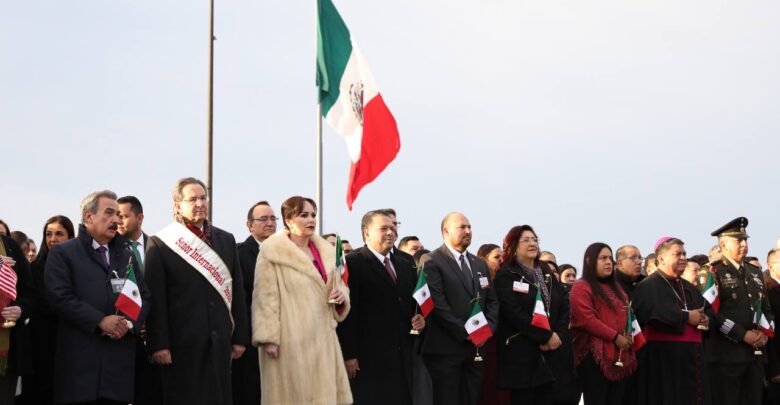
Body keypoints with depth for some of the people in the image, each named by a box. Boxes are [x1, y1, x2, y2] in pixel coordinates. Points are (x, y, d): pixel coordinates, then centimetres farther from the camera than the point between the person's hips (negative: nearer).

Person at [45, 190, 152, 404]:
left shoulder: (126, 254, 22)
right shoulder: (63, 252, 5)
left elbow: (144, 296, 16)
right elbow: (60, 297, -8)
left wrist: (130, 322, -5)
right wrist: (100, 321, -14)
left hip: (120, 355, 4)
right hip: (80, 356, -4)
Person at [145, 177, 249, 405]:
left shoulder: (226, 240, 13)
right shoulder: (160, 245, -1)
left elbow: (237, 292, 13)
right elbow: (155, 300, -6)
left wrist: (240, 337, 9)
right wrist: (159, 344, -11)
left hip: (220, 343, 4)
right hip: (181, 344, -4)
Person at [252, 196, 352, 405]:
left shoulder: (326, 250, 14)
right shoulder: (272, 251, -5)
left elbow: (338, 285, 23)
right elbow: (265, 298, -9)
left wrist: (342, 294, -1)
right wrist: (268, 339, -15)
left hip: (322, 337, 6)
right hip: (290, 341, -6)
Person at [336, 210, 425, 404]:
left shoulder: (405, 267, 18)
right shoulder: (353, 264, -6)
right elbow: (348, 313, -13)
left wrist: (419, 318, 3)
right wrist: (349, 355, -18)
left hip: (402, 356, 7)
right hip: (370, 357, -7)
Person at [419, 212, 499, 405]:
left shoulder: (480, 264, 18)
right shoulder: (432, 262, -6)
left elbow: (492, 301, 17)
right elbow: (437, 303, -15)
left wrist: (487, 328, -2)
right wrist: (465, 332, -15)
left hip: (477, 346, 6)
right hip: (446, 347, -6)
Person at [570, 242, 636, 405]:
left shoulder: (615, 288, 23)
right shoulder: (581, 287, -4)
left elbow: (624, 316, 29)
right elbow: (586, 319, -15)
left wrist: (627, 337, 7)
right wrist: (615, 337, -16)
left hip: (619, 356, 8)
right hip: (595, 356, -8)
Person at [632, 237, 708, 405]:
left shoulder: (689, 288, 19)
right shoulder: (649, 286, -7)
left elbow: (704, 311, 22)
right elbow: (655, 315, -23)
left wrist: (705, 320, -2)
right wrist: (686, 317, -17)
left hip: (690, 356, 8)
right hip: (662, 357, -8)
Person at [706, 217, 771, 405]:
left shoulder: (755, 272, 19)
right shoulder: (713, 272, -4)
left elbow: (766, 308, 21)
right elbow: (711, 312, -14)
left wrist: (765, 333, 1)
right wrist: (743, 335, -17)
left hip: (755, 353, 6)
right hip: (726, 354, -6)